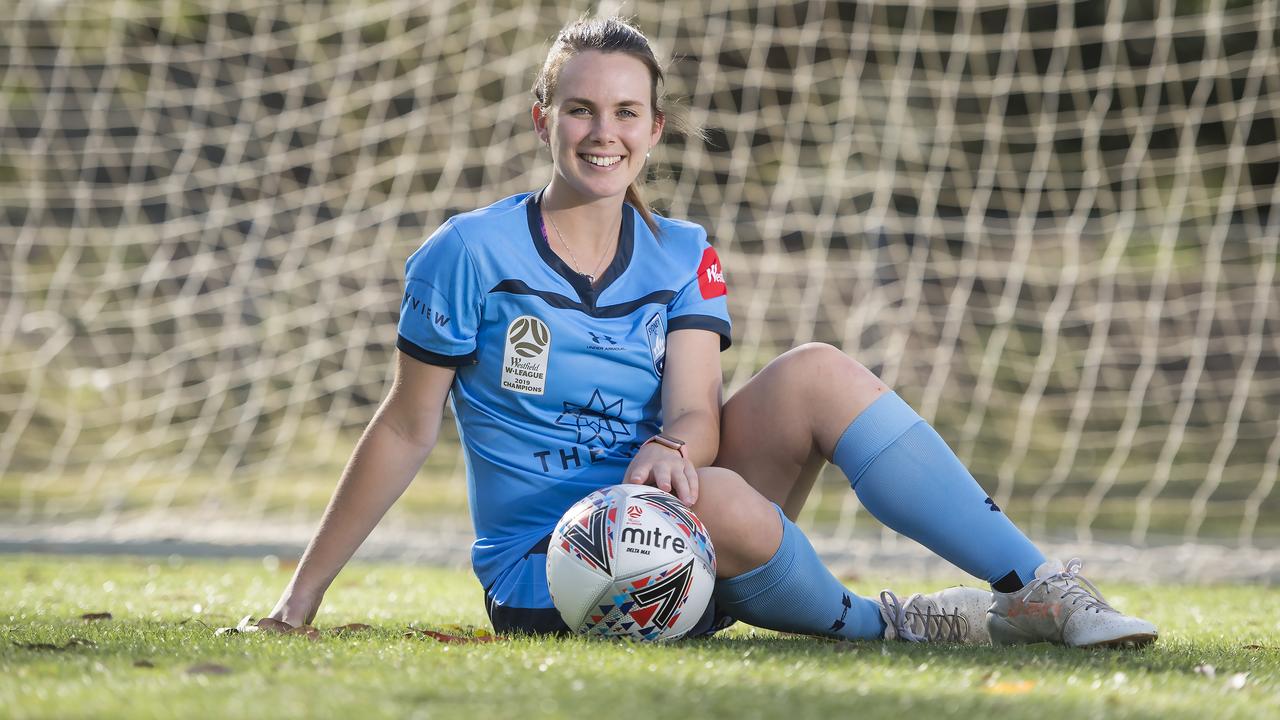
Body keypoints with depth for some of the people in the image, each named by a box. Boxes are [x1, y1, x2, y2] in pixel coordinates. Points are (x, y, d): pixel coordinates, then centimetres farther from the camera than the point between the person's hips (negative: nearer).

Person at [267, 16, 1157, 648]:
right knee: (718, 502, -38)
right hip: (541, 580, -5)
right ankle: (877, 625, -10)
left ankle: (1044, 593, -21)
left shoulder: (682, 258, 6)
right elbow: (407, 430, -3)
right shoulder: (472, 254, -6)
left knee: (817, 373, -19)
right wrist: (302, 596, -5)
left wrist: (669, 448, -33)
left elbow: (695, 412, -8)